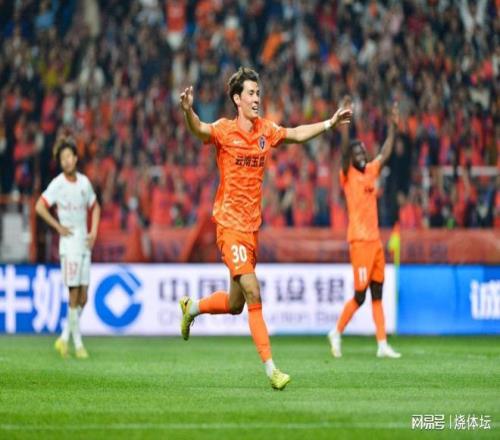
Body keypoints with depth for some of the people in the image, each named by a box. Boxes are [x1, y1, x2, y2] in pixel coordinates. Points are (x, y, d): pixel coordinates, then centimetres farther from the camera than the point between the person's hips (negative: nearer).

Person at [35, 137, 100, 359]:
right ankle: (78, 343, -1)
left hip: (85, 243, 6)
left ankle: (64, 338, 16)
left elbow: (95, 207, 22)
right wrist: (58, 227, -12)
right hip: (69, 243, -6)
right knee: (74, 294, -7)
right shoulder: (58, 184, -8)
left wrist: (94, 232, 10)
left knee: (83, 297, 5)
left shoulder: (84, 182, 8)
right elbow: (40, 207, -15)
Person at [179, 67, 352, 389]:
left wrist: (330, 123, 23)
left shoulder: (266, 130, 7)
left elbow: (296, 134, 25)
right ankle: (270, 368, -14)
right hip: (230, 224, -6)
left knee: (235, 305, 13)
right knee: (253, 294, -16)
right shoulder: (225, 130, -9)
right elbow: (200, 130, -29)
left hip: (252, 226, 6)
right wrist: (188, 111, -50)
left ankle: (191, 307, 42)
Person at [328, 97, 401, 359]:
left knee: (377, 294, 6)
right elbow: (344, 151, -18)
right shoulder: (348, 175, -4)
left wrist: (393, 126, 18)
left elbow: (385, 153, 22)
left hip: (375, 240, 7)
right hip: (359, 241, -7)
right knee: (360, 295, -7)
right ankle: (337, 332, 12)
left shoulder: (371, 171, 13)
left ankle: (382, 345, 5)